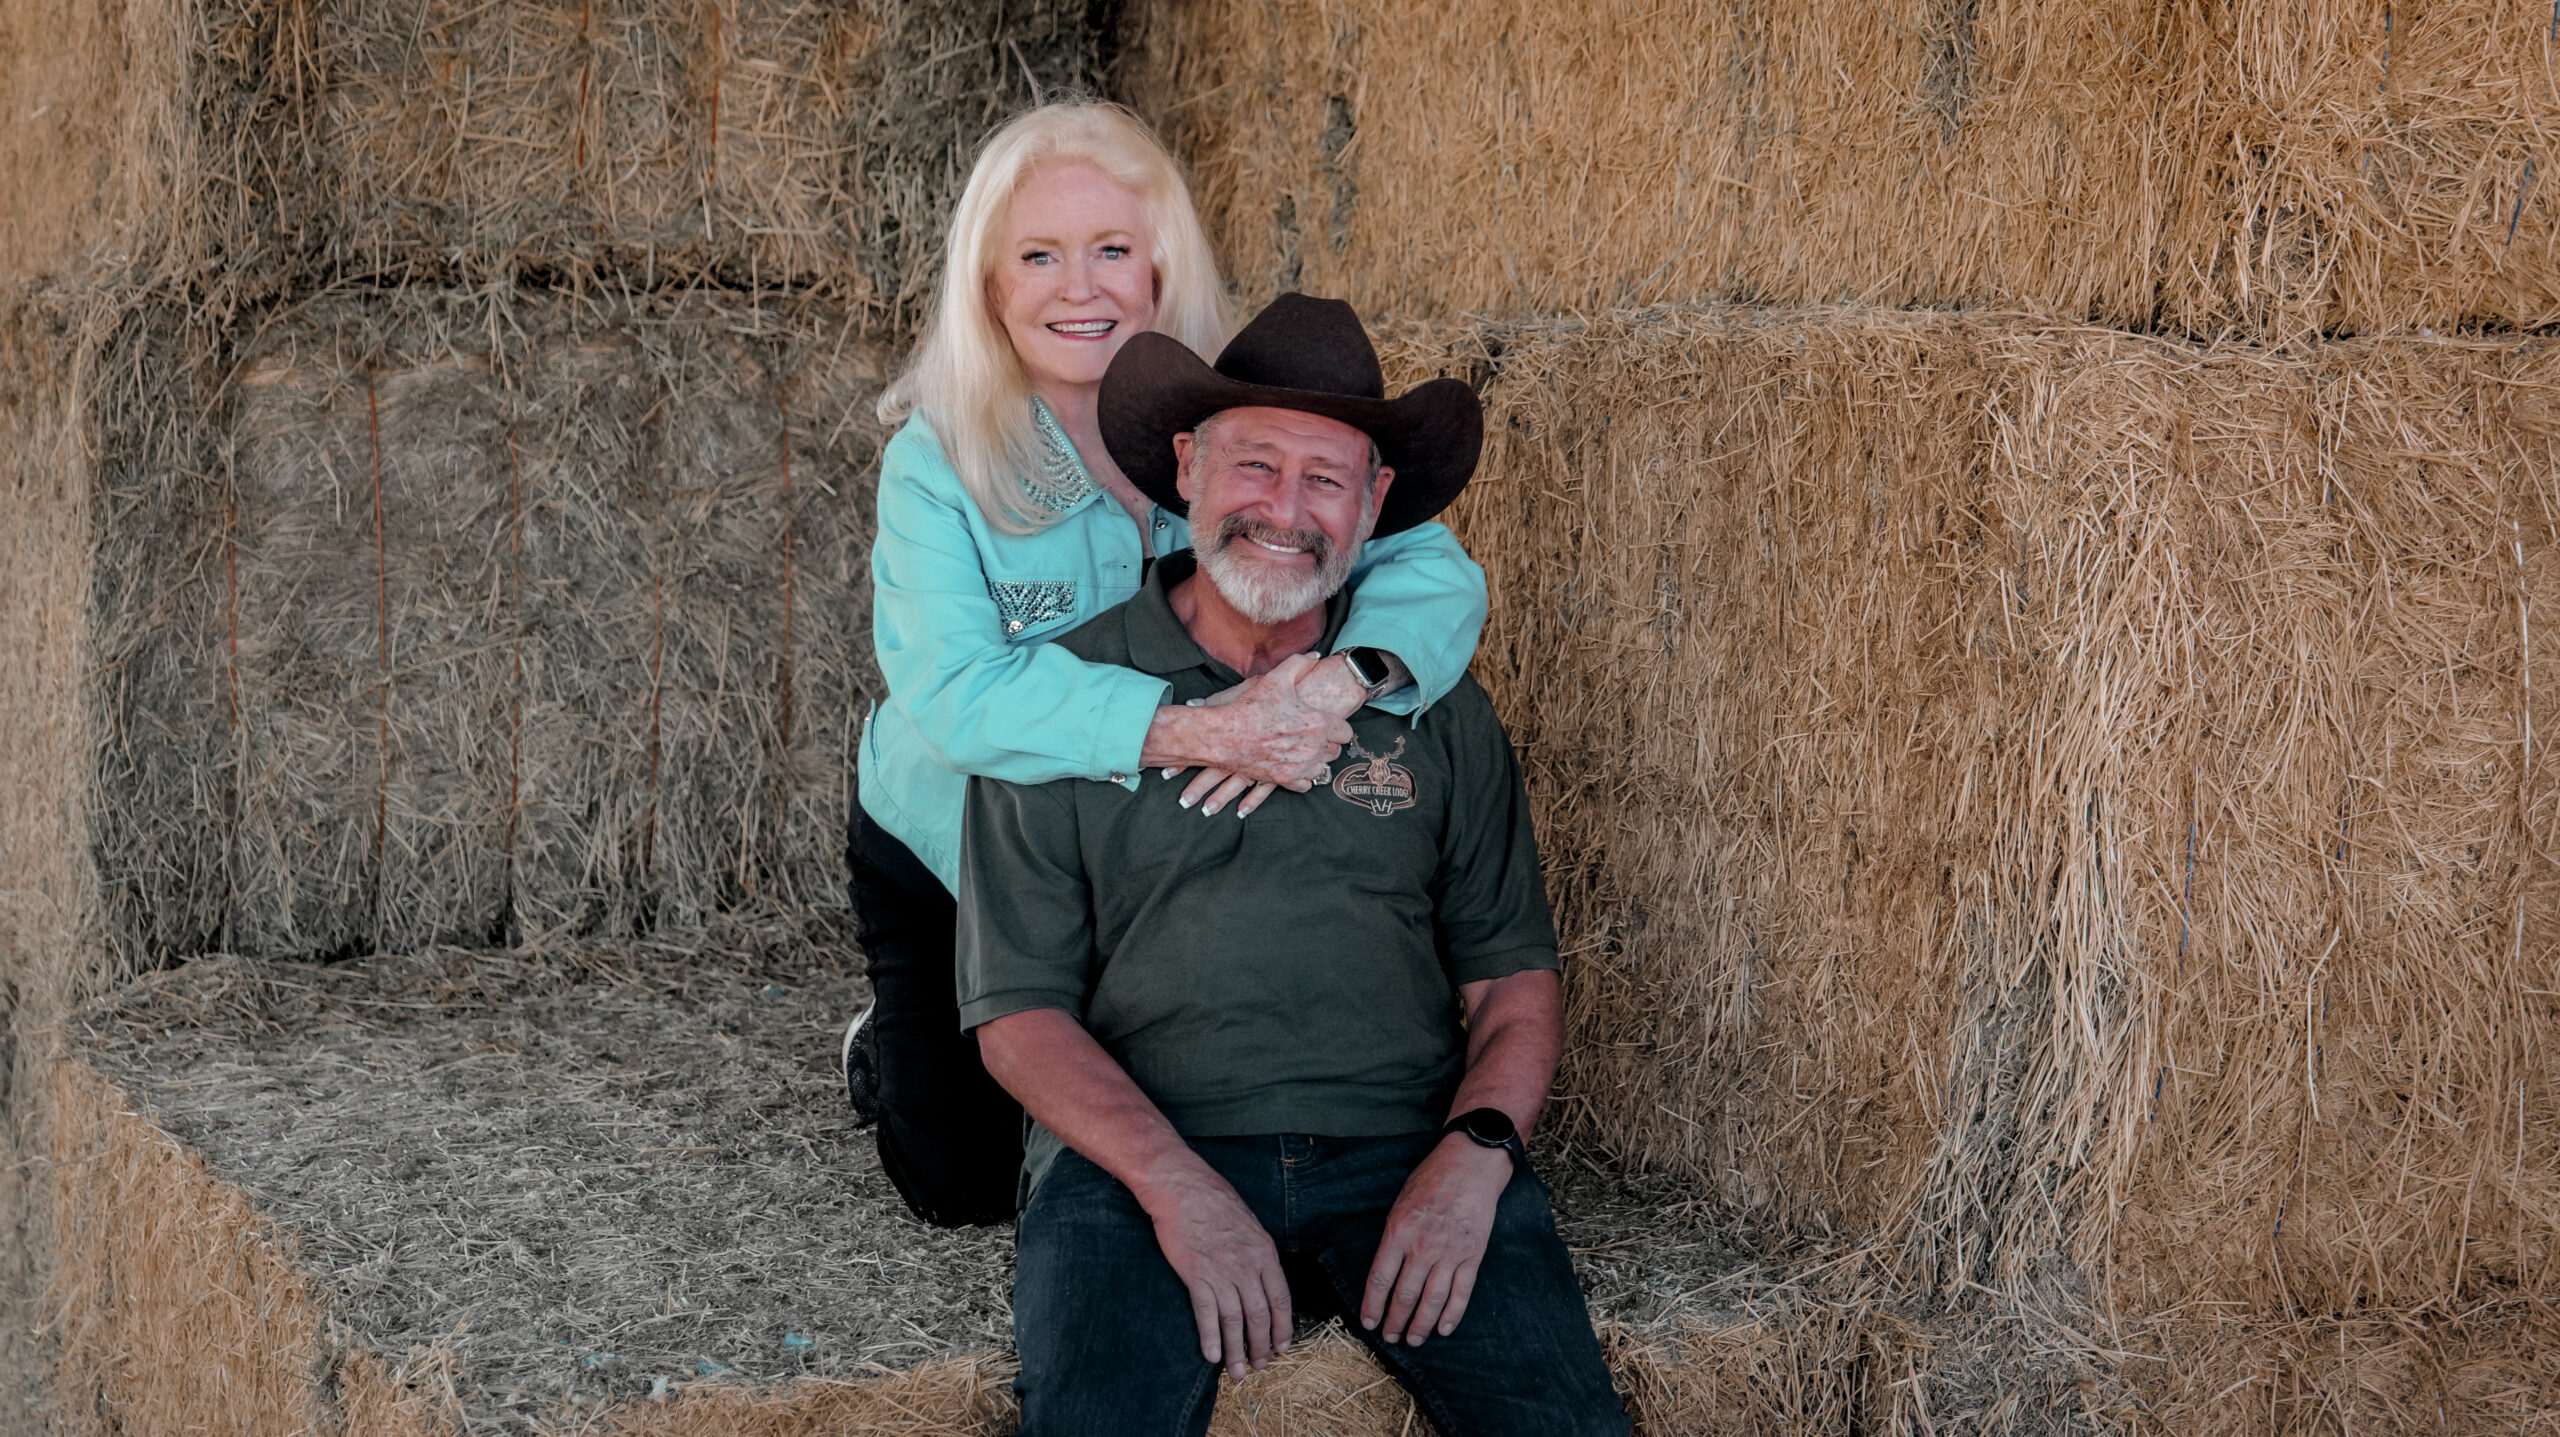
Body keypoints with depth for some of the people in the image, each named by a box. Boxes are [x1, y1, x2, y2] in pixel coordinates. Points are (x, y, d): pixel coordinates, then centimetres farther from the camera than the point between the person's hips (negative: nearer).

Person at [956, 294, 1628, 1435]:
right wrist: (1174, 1183, -14)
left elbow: (1514, 977, 11)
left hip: (1407, 1147, 2)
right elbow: (1019, 1009, 2)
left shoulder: (1433, 704, 13)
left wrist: (1474, 1154, -9)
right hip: (1138, 1153, -1)